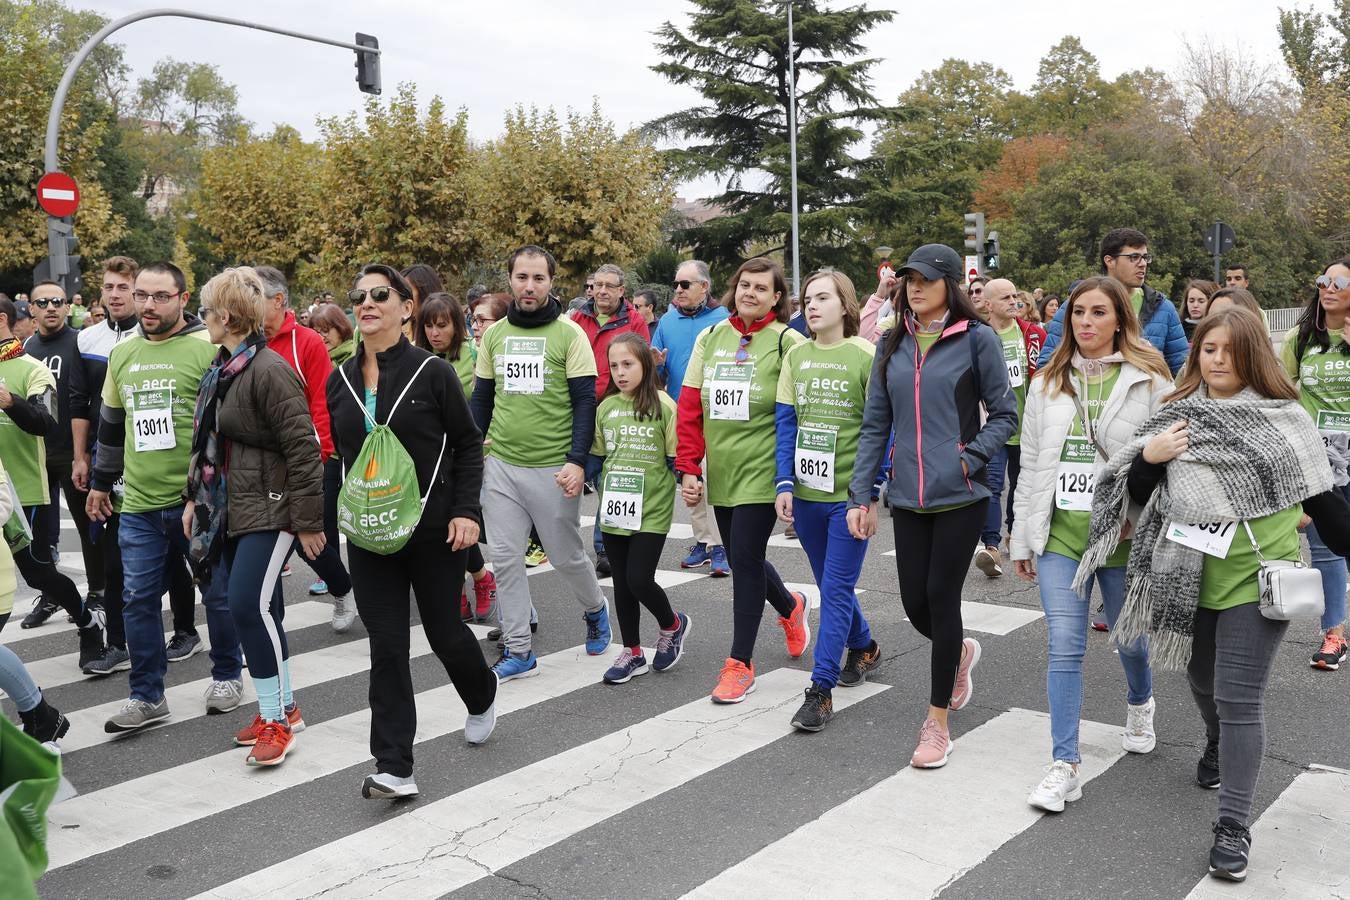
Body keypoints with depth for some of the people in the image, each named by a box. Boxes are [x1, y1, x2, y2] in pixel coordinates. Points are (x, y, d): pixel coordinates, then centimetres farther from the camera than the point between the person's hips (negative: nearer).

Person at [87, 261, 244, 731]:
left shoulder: (211, 347, -8)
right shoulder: (122, 354, 11)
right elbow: (110, 425, 22)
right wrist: (101, 482, 26)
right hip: (139, 504, 5)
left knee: (218, 595, 8)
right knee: (138, 599, 6)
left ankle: (227, 675, 28)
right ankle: (147, 696, 18)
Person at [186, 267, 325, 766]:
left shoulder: (270, 370, -17)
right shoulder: (221, 369, 12)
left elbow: (303, 449, -19)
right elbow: (207, 443, 22)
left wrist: (308, 520, -18)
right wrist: (196, 497, 19)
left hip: (269, 509, -9)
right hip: (230, 508, 9)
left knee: (249, 606, -13)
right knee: (257, 611, 12)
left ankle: (276, 717, 0)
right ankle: (281, 709, 24)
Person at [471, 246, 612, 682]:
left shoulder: (569, 333, -6)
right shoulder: (494, 334, 7)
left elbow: (585, 401, -8)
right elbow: (482, 399, 14)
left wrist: (577, 461, -16)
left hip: (553, 468, -4)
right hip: (500, 465, 4)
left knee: (567, 555, 9)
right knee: (504, 559, 3)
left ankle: (595, 610, 39)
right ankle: (519, 650, 15)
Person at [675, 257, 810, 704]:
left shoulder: (786, 342, -6)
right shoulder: (709, 338, 7)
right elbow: (690, 408, 6)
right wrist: (689, 468, 1)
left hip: (761, 473, -5)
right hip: (720, 473, 6)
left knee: (745, 558, -6)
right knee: (741, 557, 16)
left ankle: (740, 662, 7)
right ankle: (791, 607, 45)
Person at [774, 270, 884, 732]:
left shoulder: (866, 355, -8)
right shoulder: (796, 355, 5)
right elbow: (785, 422, 4)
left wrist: (870, 493, -12)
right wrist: (784, 483, -5)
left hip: (849, 495, -5)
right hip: (805, 492, 5)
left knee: (836, 591, -3)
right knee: (830, 585, 18)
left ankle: (821, 690, 3)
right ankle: (863, 648, 42)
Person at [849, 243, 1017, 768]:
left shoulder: (976, 339, -5)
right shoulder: (893, 344, 7)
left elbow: (1004, 414, 0)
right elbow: (875, 424, 8)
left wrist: (970, 458, -15)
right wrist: (861, 494, 4)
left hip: (960, 495, -4)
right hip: (907, 497, 4)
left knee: (941, 596, -2)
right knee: (915, 603, 8)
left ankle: (938, 723, 14)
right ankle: (960, 652, 44)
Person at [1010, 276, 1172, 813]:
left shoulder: (1150, 380, -3)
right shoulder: (1048, 382, 7)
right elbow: (1031, 463, 9)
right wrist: (1022, 540, 9)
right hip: (1060, 530, 2)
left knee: (1129, 637, 16)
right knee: (1064, 646, -4)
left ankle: (1139, 705, 49)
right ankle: (1065, 766, 3)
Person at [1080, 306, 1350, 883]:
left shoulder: (1283, 417, -5)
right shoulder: (1176, 415, 2)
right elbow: (1139, 493, 5)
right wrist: (1149, 457, -14)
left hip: (1257, 577, -4)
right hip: (1191, 578, 4)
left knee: (1239, 699, -6)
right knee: (1203, 680, 23)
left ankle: (1234, 827, 1)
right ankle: (1218, 747, 53)